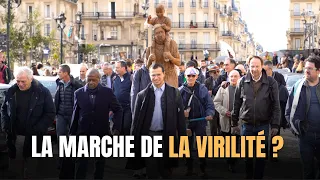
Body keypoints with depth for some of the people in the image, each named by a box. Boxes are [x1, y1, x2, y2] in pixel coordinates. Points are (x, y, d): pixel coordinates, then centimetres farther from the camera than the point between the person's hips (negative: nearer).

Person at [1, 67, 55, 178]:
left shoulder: (43, 92, -6)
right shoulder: (11, 91, 4)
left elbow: (50, 113, -5)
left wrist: (37, 130, -14)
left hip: (34, 138, -3)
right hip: (14, 137, 3)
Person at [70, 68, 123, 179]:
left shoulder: (107, 92, -5)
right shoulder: (79, 93, -2)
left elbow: (118, 110, 1)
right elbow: (75, 115, 2)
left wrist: (116, 128, -9)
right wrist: (72, 133, 4)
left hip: (101, 133, 0)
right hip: (83, 133, 0)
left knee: (100, 162, 14)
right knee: (81, 163, 0)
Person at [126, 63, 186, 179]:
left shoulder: (174, 93, -1)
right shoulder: (142, 95, 0)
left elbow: (180, 117, 0)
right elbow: (136, 119, 3)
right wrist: (133, 140, 0)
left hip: (167, 136, 0)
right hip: (149, 136, 1)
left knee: (166, 171, 10)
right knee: (151, 171, 9)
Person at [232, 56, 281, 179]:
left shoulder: (271, 82, -5)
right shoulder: (243, 82, 0)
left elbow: (276, 105, -3)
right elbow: (236, 104, 5)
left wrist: (275, 125, -7)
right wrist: (234, 123, 5)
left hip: (263, 125, -1)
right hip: (246, 125, 1)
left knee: (262, 156, 8)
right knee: (247, 155, 12)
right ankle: (248, 176, 27)